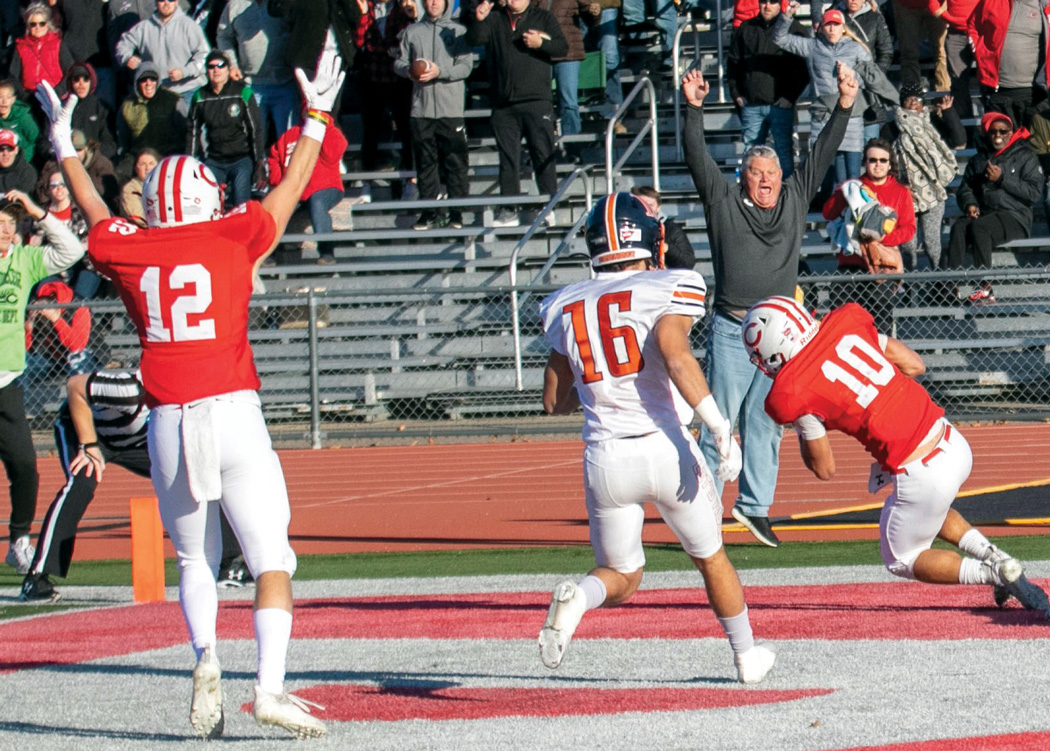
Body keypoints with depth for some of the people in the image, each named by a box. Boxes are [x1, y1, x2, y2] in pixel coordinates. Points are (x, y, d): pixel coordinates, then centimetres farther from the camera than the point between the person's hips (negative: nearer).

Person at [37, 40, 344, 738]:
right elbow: (291, 189, 16)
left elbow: (95, 212, 29)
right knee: (271, 557, 0)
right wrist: (316, 116, 28)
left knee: (194, 559, 17)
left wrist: (64, 146, 44)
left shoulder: (128, 249, 8)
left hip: (167, 424, 3)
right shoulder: (234, 236, 2)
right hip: (232, 412, -2)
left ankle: (205, 654, -8)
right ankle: (270, 684, -16)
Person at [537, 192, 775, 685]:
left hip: (605, 458, 3)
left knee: (621, 577, 15)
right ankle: (747, 656, 31)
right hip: (664, 449, -3)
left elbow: (555, 401, 15)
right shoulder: (666, 290, -4)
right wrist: (720, 428, -24)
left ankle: (577, 598, -17)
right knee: (711, 557, 21)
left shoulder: (566, 308, 10)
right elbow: (675, 354, -23)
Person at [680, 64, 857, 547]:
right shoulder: (723, 203, 3)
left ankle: (755, 505, 16)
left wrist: (844, 107, 3)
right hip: (731, 331, -4)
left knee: (766, 425, 8)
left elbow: (821, 157, 11)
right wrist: (694, 109, -18)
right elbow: (698, 159, -6)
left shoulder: (794, 201, 12)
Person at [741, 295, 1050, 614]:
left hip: (923, 475, -7)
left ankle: (999, 573, 1)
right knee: (931, 507, 39)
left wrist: (800, 431, 17)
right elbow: (915, 365, 14)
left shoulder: (793, 395, -11)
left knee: (902, 561, 20)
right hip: (954, 444, 7)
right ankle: (991, 555, 18)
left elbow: (825, 469, 0)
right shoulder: (845, 323, 5)